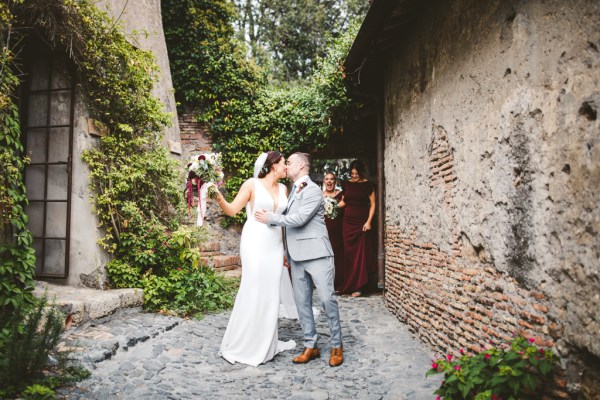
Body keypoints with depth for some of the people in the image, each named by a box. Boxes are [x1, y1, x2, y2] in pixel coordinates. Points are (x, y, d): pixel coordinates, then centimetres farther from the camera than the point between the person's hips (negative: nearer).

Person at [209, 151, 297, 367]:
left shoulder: (283, 189, 12)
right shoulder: (252, 184, -4)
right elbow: (232, 210, -8)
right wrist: (220, 200, -23)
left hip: (275, 245, 6)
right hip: (255, 243, -5)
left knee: (271, 293, 8)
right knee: (252, 292, -5)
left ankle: (266, 344, 21)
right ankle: (238, 346, 9)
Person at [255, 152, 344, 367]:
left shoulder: (313, 190, -7)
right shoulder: (292, 191, 19)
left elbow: (299, 219, -18)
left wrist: (270, 218, -10)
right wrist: (286, 251, 14)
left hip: (316, 253, -8)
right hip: (297, 256, 8)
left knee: (327, 299, -5)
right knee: (302, 302, 8)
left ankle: (337, 346, 10)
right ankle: (310, 346, 17)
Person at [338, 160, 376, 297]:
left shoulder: (368, 185, 0)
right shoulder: (346, 184, 9)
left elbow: (372, 204, 0)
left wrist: (369, 221, -8)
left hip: (362, 223, -3)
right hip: (348, 222, 3)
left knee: (360, 254, -4)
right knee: (348, 253, 2)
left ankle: (358, 286, 2)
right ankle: (348, 285, 11)